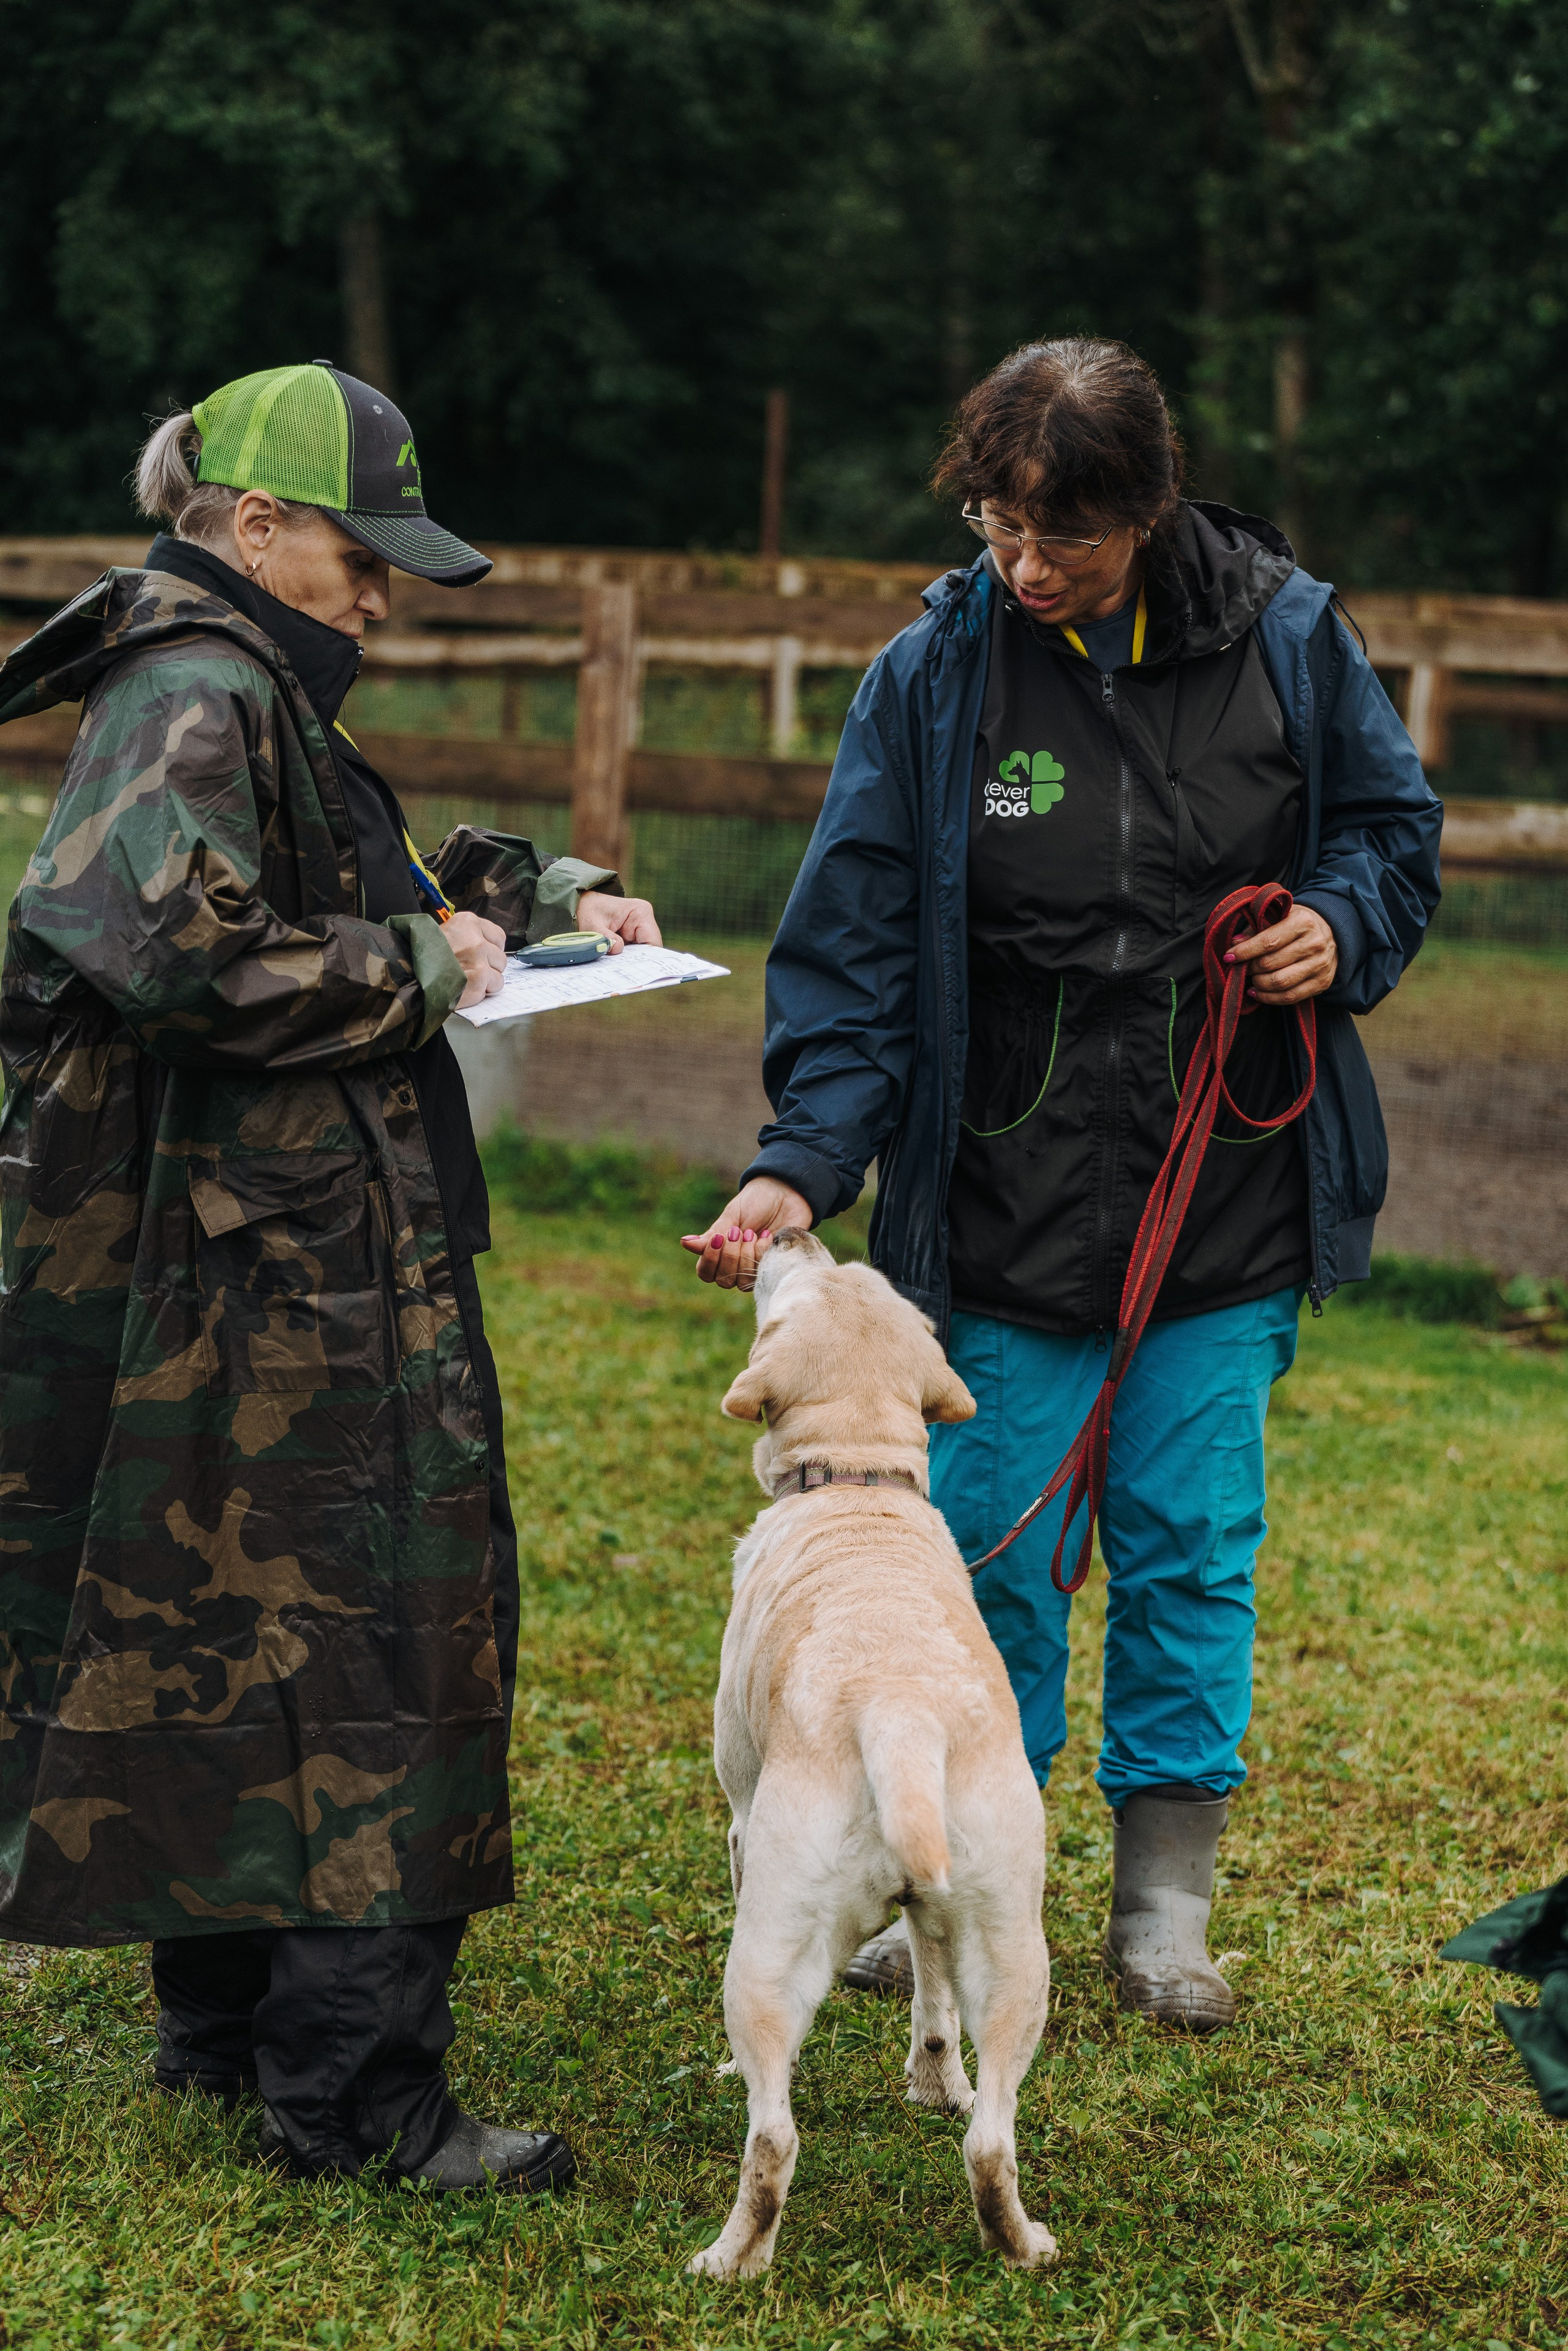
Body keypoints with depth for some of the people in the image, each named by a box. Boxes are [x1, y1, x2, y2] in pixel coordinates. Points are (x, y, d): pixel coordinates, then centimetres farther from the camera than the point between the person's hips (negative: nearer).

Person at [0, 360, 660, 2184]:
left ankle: (226, 2019, 26)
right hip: (268, 1266, -11)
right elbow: (169, 943, -30)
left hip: (281, 1262, 11)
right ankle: (352, 2087, -4)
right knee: (360, 1638, -8)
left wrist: (539, 895, 17)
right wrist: (414, 967, -19)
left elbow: (371, 892, 33)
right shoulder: (199, 704, -15)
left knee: (215, 1631, 16)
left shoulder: (248, 698, 19)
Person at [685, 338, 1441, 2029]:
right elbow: (855, 954, -5)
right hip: (1003, 1211, -1)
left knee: (1192, 1551, 7)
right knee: (988, 1555, 5)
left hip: (1229, 1207, 1)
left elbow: (1393, 826, 12)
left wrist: (1342, 930, -9)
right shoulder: (933, 676, -7)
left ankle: (1164, 1907, 22)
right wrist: (802, 1163, -17)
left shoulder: (1284, 635, -4)